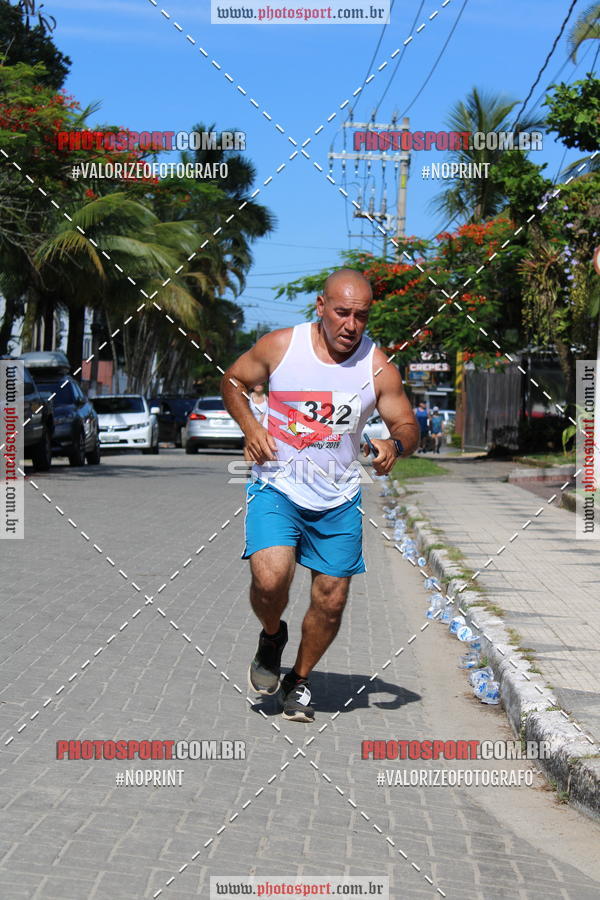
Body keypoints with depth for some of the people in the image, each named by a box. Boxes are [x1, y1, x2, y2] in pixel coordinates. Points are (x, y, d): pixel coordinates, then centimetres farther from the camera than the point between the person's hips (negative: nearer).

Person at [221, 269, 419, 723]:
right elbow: (233, 380, 9)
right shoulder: (280, 345, -7)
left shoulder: (379, 367, -5)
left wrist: (395, 444, -21)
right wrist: (250, 426, -9)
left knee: (331, 600, 3)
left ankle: (300, 680, 30)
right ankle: (272, 636, 11)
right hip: (276, 486, -2)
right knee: (270, 578, -24)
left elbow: (408, 426, 3)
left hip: (339, 499, 2)